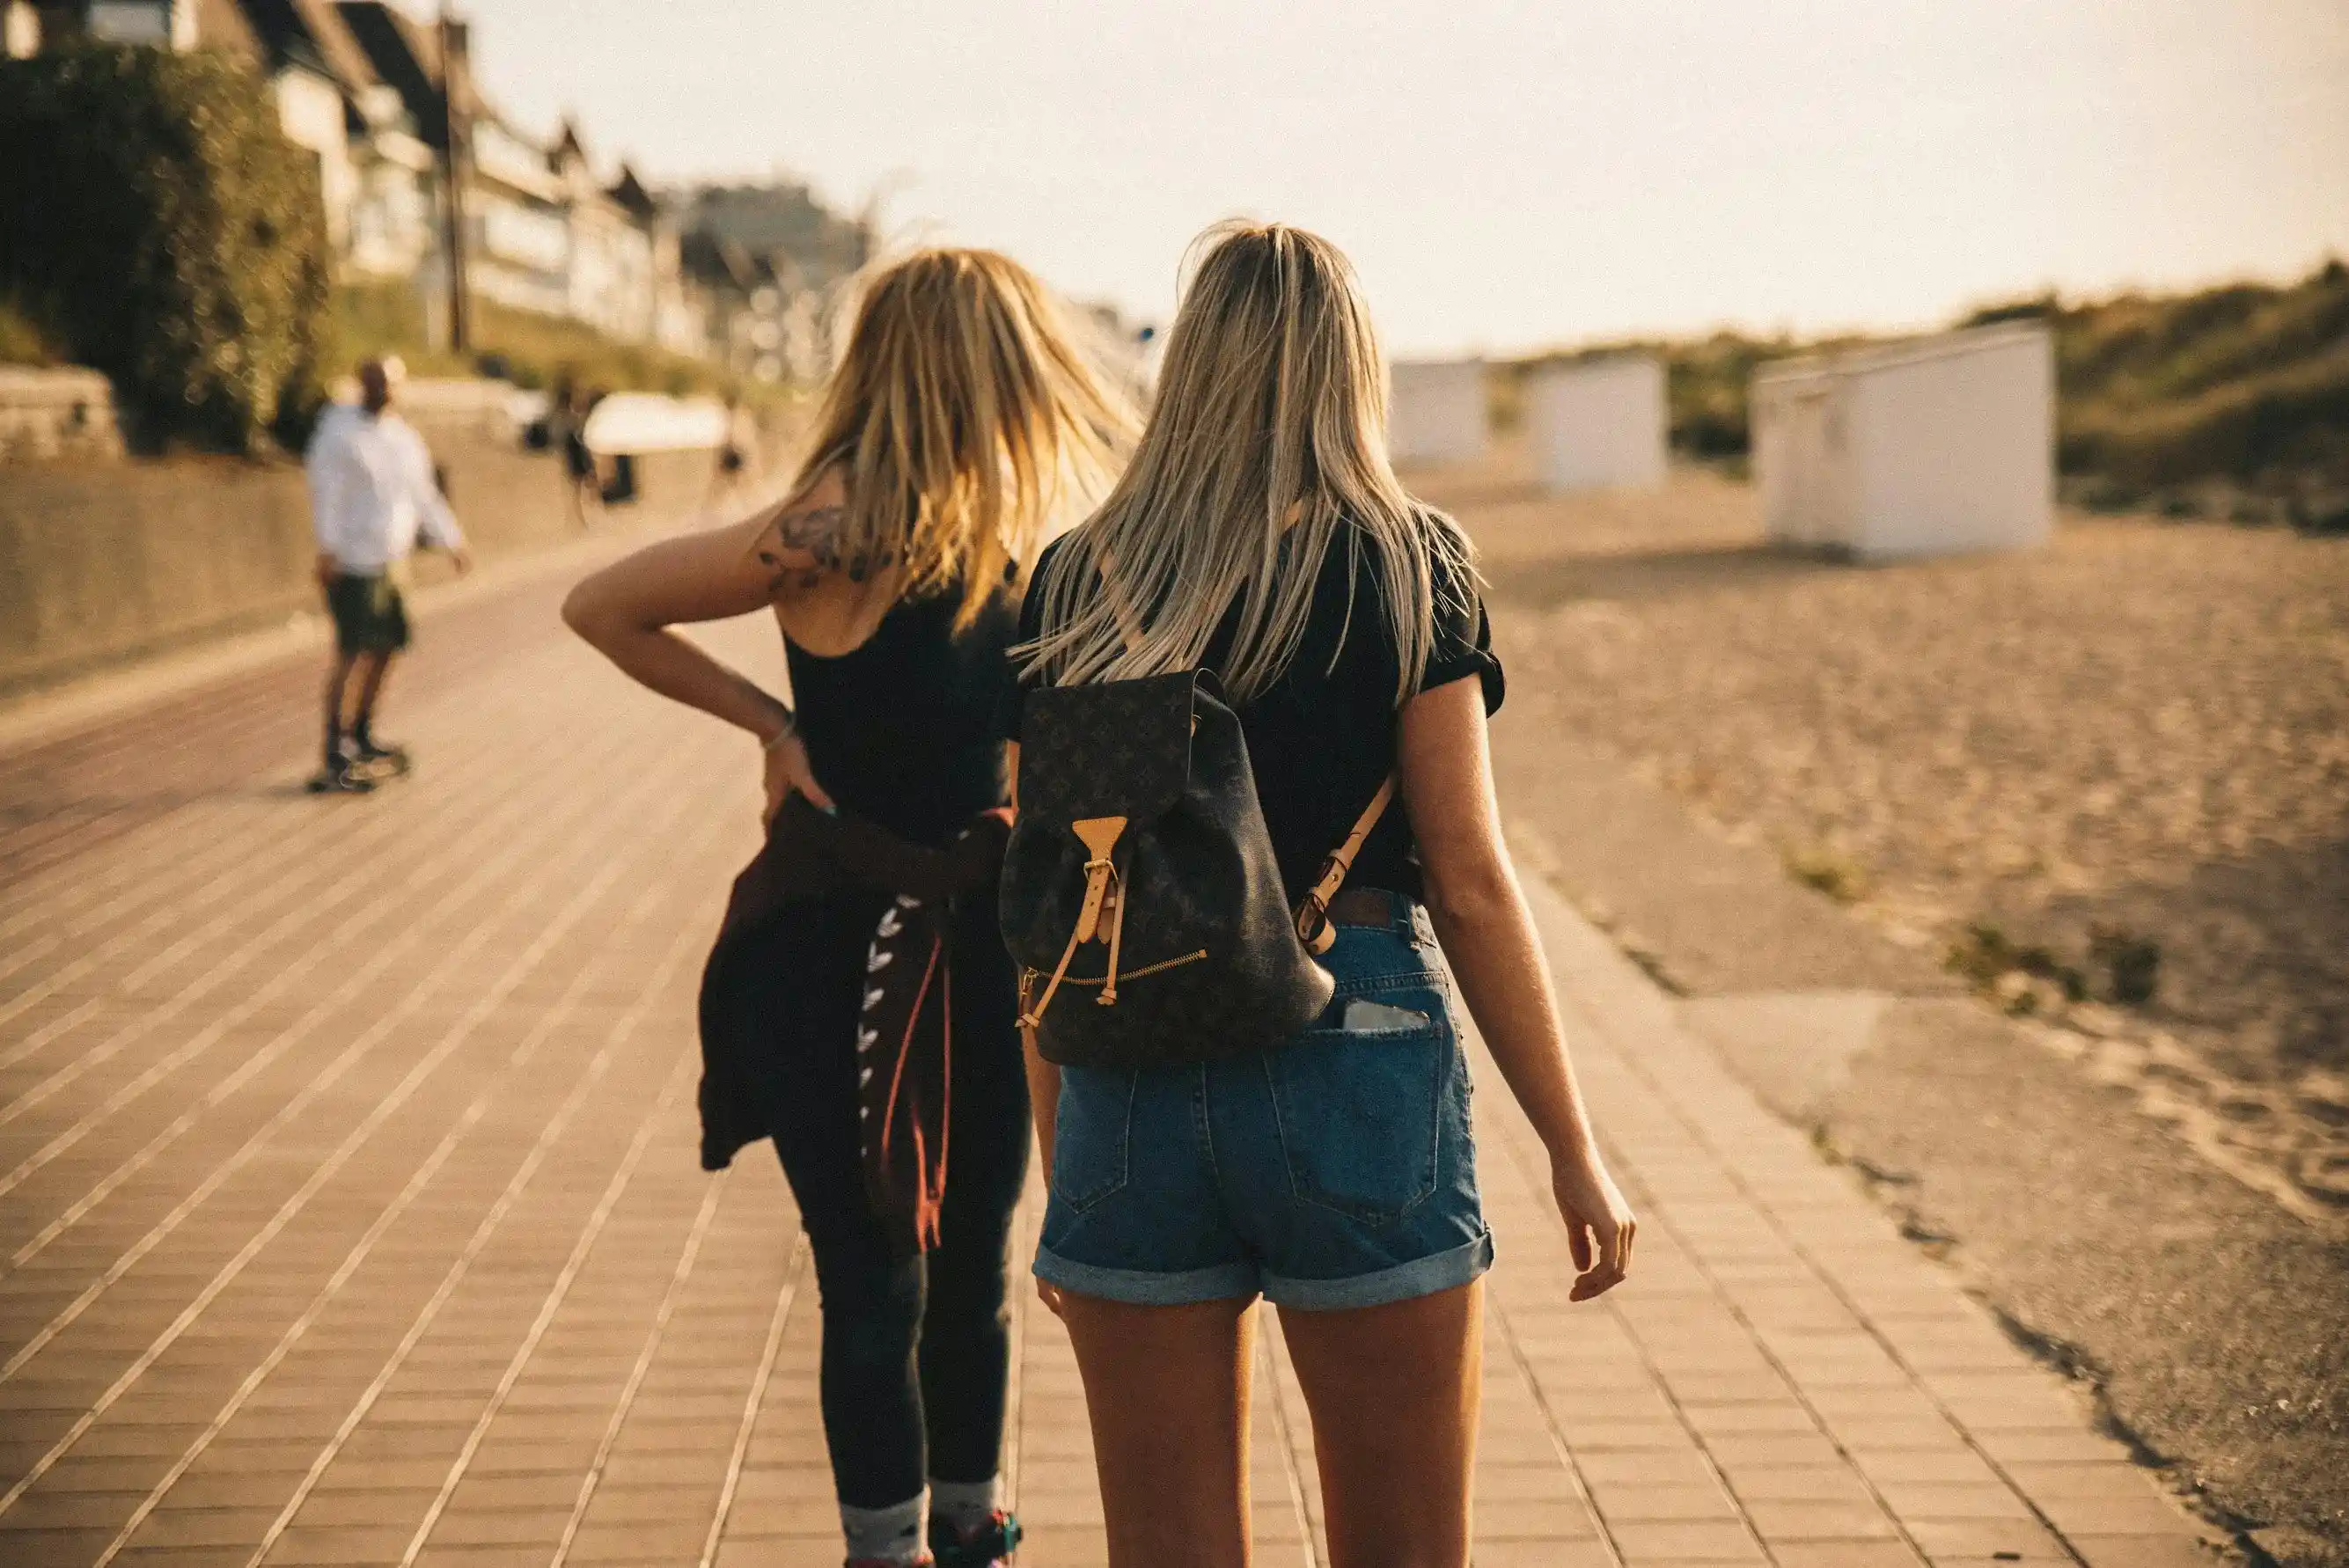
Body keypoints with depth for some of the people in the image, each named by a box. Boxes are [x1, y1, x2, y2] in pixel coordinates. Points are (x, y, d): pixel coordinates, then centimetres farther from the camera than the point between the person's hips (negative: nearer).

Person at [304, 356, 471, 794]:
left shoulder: (406, 438, 16)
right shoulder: (339, 433, -7)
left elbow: (424, 496, 26)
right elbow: (325, 493, -15)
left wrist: (453, 541, 27)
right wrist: (327, 548, -24)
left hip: (389, 562, 8)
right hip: (351, 562, -8)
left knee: (387, 646, 14)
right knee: (352, 651, -13)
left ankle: (362, 739, 30)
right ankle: (333, 761, -14)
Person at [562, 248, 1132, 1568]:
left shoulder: (1031, 540, 2)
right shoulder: (841, 537, -19)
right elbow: (602, 608, -10)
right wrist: (770, 723, -10)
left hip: (979, 950, 6)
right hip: (830, 958, -6)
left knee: (972, 1272, 17)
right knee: (878, 1285, 2)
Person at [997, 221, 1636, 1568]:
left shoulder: (1073, 587, 5)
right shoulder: (1406, 563, -2)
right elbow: (1468, 879, -6)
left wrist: (1060, 1166, 15)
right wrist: (1574, 1149, 1)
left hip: (1132, 1085, 3)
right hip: (1357, 1056, -2)